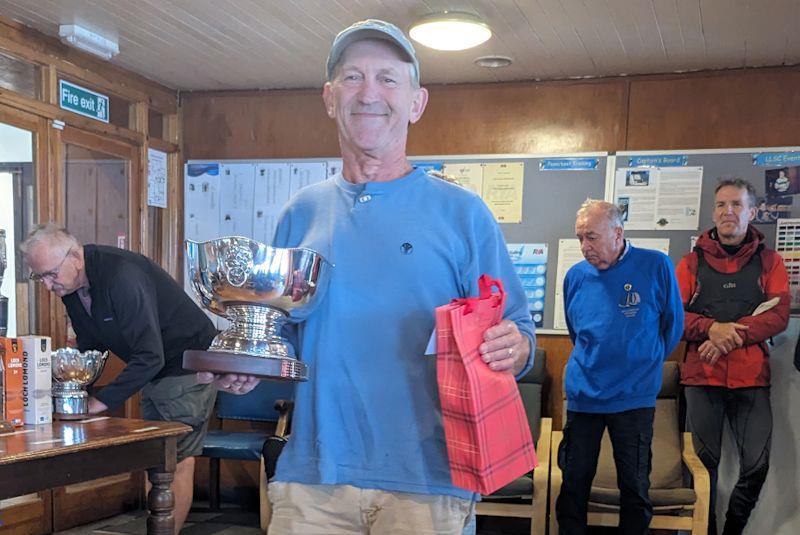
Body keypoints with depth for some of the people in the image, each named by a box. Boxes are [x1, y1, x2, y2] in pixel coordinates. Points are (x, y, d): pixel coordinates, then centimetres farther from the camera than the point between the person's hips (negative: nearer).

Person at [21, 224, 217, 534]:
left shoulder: (122, 277, -30)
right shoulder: (71, 286, -2)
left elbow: (150, 357, -32)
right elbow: (89, 349, 11)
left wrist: (102, 401, -28)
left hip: (189, 365, -9)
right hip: (154, 370, 9)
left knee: (177, 460, -6)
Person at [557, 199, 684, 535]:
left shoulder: (656, 267, -8)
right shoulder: (576, 276, 0)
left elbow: (673, 324, 5)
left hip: (634, 397, -2)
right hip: (582, 393, 2)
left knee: (635, 486, 9)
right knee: (574, 481, 10)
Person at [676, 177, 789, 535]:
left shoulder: (769, 262, 8)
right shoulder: (692, 262, 8)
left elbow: (779, 314, -4)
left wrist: (732, 335, -17)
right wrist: (710, 329, -18)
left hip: (751, 376, 0)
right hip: (702, 375, 0)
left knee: (757, 464, 0)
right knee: (703, 462, 5)